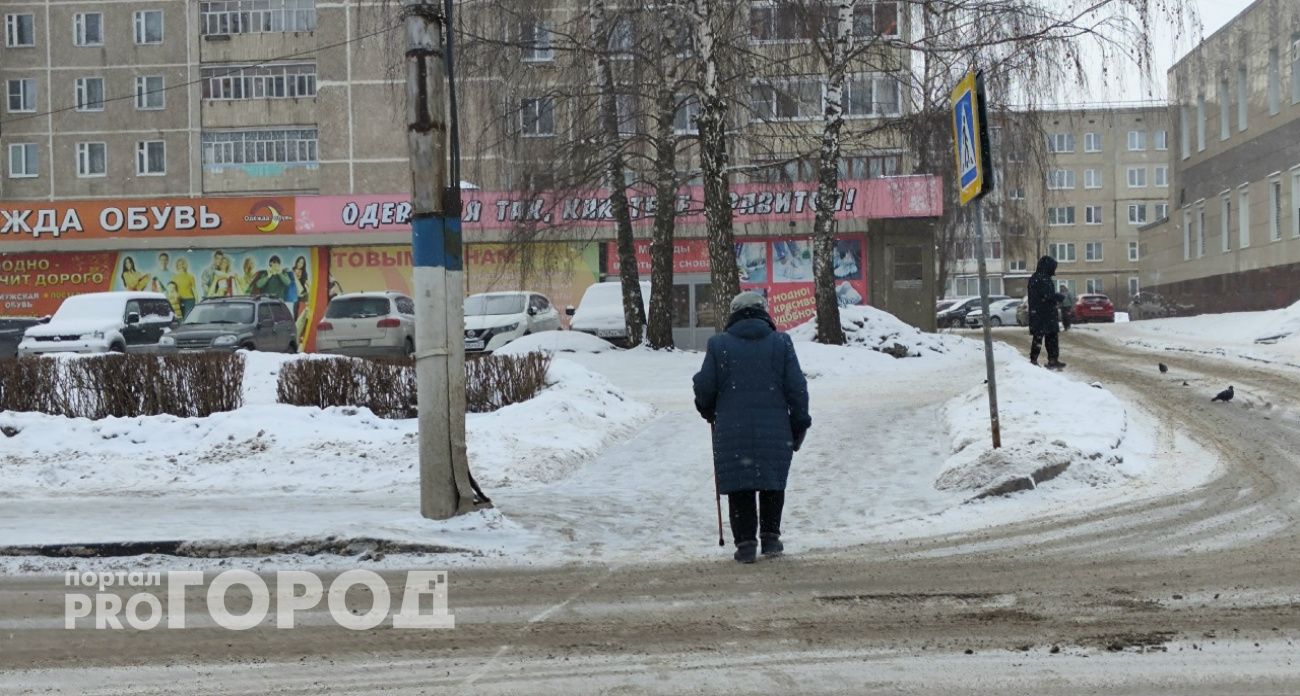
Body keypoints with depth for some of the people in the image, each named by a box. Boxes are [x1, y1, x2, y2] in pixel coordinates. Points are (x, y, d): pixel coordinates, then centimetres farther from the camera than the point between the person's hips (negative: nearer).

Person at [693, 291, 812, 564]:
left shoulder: (719, 344, 0)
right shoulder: (781, 342, 1)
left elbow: (704, 387, 1)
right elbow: (796, 387, -1)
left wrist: (709, 413, 21)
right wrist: (800, 424, 9)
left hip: (732, 431, -1)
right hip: (774, 430, 1)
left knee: (739, 488, 6)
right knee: (772, 483, 16)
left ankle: (745, 542, 2)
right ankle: (770, 537, 17)